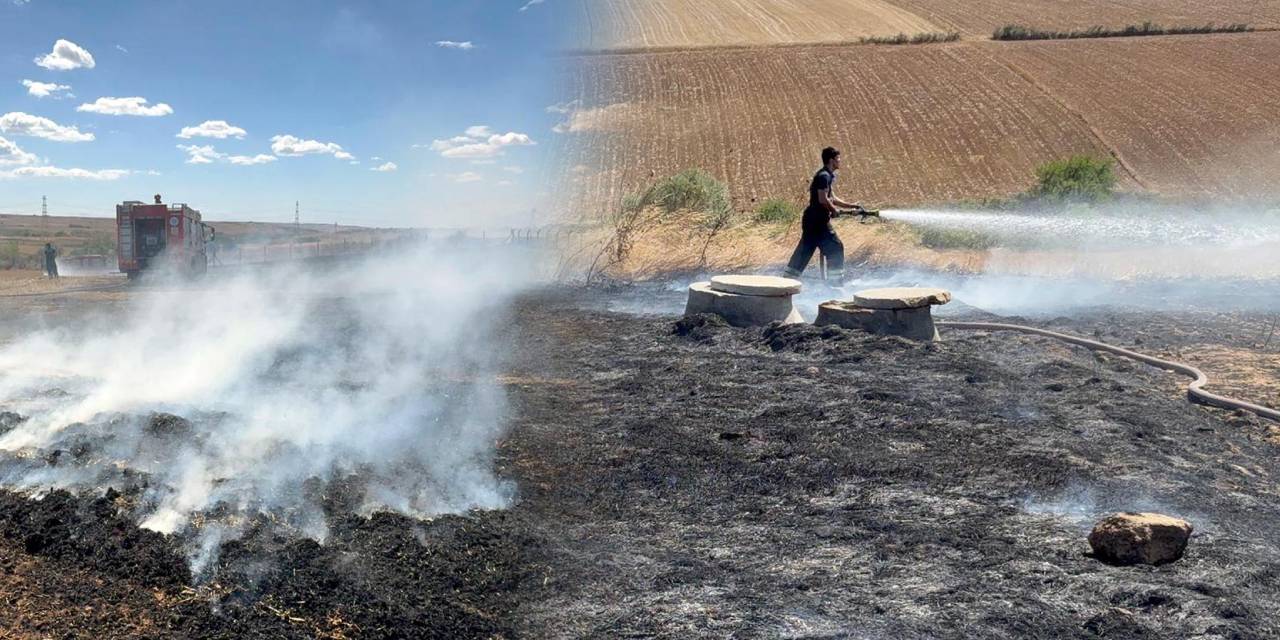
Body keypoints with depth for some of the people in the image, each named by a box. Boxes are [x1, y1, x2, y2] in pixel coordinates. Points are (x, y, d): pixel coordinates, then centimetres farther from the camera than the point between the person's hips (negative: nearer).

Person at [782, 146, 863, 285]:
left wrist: (851, 206, 18)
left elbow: (832, 198, 24)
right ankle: (835, 282, 0)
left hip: (812, 220, 10)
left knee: (804, 250, 12)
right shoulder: (824, 176, -14)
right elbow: (823, 199, -22)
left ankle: (787, 279, 15)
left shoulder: (827, 176, 18)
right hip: (818, 221, -10)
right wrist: (835, 211, -9)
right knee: (835, 248, -4)